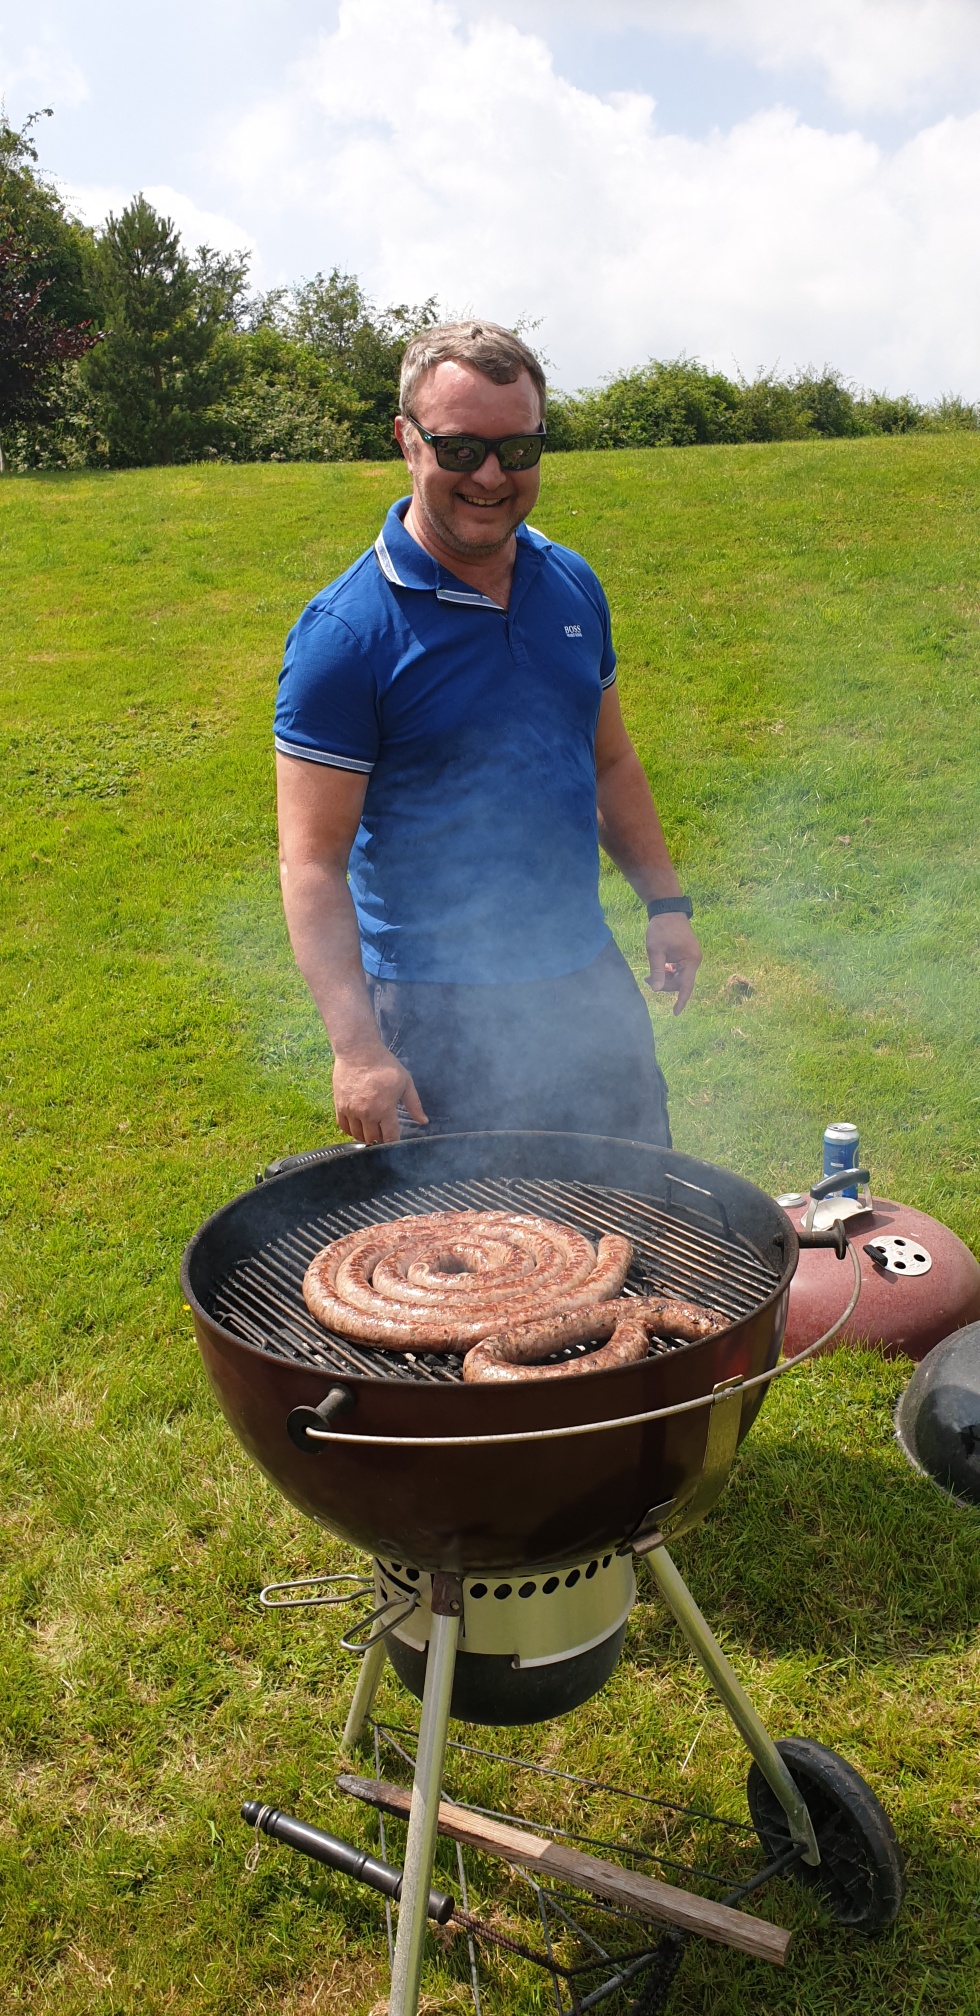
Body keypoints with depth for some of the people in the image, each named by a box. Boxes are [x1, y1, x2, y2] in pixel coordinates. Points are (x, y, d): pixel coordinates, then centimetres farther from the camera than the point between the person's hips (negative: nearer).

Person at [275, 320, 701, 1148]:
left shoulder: (573, 585, 4)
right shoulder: (345, 631, -14)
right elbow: (312, 861, -16)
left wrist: (666, 901, 9)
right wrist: (355, 1046, -22)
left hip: (590, 984, 6)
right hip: (438, 1012, -5)